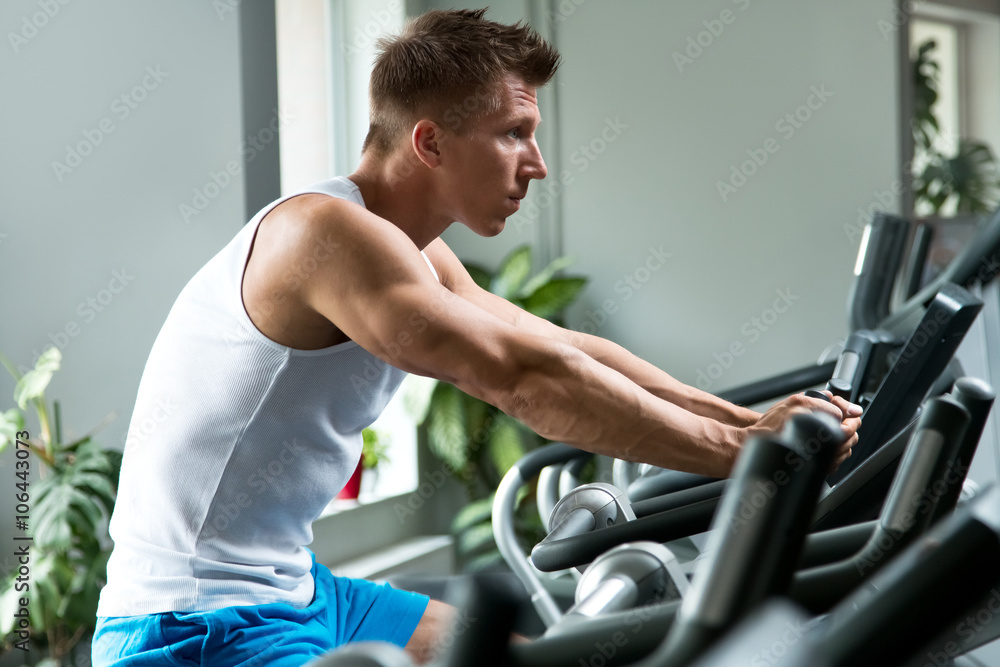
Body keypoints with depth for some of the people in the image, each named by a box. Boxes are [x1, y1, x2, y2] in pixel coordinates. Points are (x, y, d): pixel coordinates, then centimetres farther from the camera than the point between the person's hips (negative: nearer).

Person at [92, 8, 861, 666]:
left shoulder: (410, 256, 10)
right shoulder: (330, 234, -22)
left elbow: (562, 348, 14)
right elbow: (526, 378, -28)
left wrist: (744, 418, 7)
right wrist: (739, 451, -24)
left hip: (292, 594, 10)